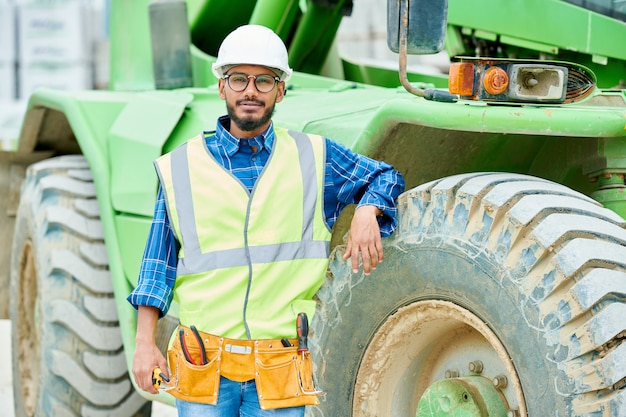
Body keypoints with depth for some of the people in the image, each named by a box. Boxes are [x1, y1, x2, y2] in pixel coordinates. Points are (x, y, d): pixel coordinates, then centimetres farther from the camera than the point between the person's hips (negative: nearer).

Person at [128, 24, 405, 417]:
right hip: (204, 366, 0)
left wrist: (367, 212, -2)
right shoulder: (180, 167, 5)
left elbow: (384, 177, 20)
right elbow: (159, 266, 9)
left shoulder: (315, 158, 6)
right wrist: (145, 344, 4)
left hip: (280, 370, 0)